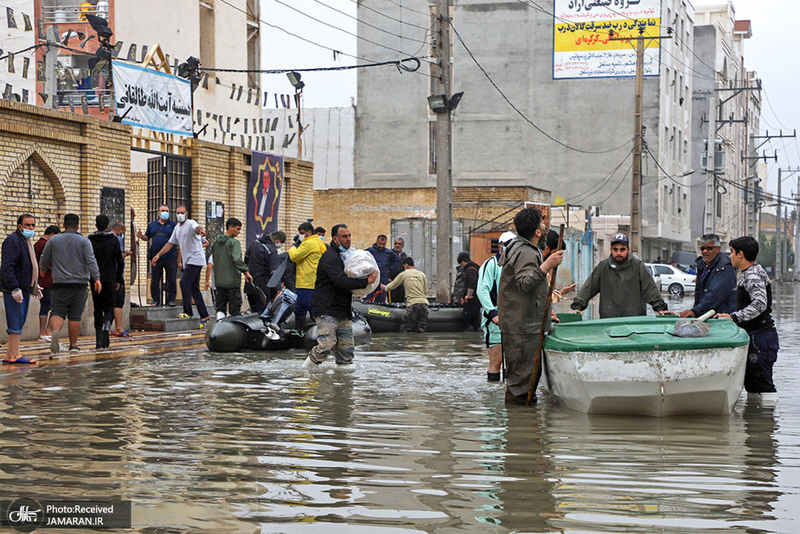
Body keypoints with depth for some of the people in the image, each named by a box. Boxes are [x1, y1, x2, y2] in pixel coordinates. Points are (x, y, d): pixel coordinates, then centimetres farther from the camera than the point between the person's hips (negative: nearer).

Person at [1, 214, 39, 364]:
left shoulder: (26, 241, 19)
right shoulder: (13, 240, -13)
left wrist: (34, 285, 24)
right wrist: (15, 289, -25)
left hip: (24, 290, 10)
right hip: (14, 291, -10)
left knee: (18, 323, 10)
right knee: (16, 323, -9)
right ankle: (15, 355, -7)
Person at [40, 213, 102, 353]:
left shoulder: (53, 240, 6)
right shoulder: (84, 241, 1)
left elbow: (44, 262, 11)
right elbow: (91, 261, -11)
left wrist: (44, 267, 33)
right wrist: (96, 278, -15)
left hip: (60, 283, 0)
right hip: (79, 283, 0)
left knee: (57, 312, -1)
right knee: (75, 316, 6)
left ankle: (55, 331, -30)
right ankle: (73, 345, 11)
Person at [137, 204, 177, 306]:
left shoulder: (173, 225, 7)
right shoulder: (152, 225, 15)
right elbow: (147, 237, 20)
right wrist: (141, 236, 0)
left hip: (170, 257, -2)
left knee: (171, 279, 0)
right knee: (155, 280, 4)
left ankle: (171, 299, 8)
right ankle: (155, 300, 11)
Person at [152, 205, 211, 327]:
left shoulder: (191, 223, -10)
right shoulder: (177, 228, 17)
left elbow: (196, 228, -34)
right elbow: (170, 243, 23)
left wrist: (200, 230, -58)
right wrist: (159, 255, 16)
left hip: (195, 259, -9)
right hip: (188, 262, 9)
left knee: (184, 283, -18)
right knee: (194, 289, 8)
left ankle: (188, 312, -12)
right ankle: (204, 316, 11)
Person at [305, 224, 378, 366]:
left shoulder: (346, 255, 20)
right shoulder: (330, 257, -12)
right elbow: (340, 281, -24)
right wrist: (366, 281, -23)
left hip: (344, 312, 9)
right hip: (327, 311, -9)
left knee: (347, 351, 5)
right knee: (325, 346, -17)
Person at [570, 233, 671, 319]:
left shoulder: (638, 265, 7)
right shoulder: (602, 267, 9)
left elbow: (650, 289, 6)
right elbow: (588, 288, 10)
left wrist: (660, 308, -1)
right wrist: (577, 306, 1)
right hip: (608, 317, 1)